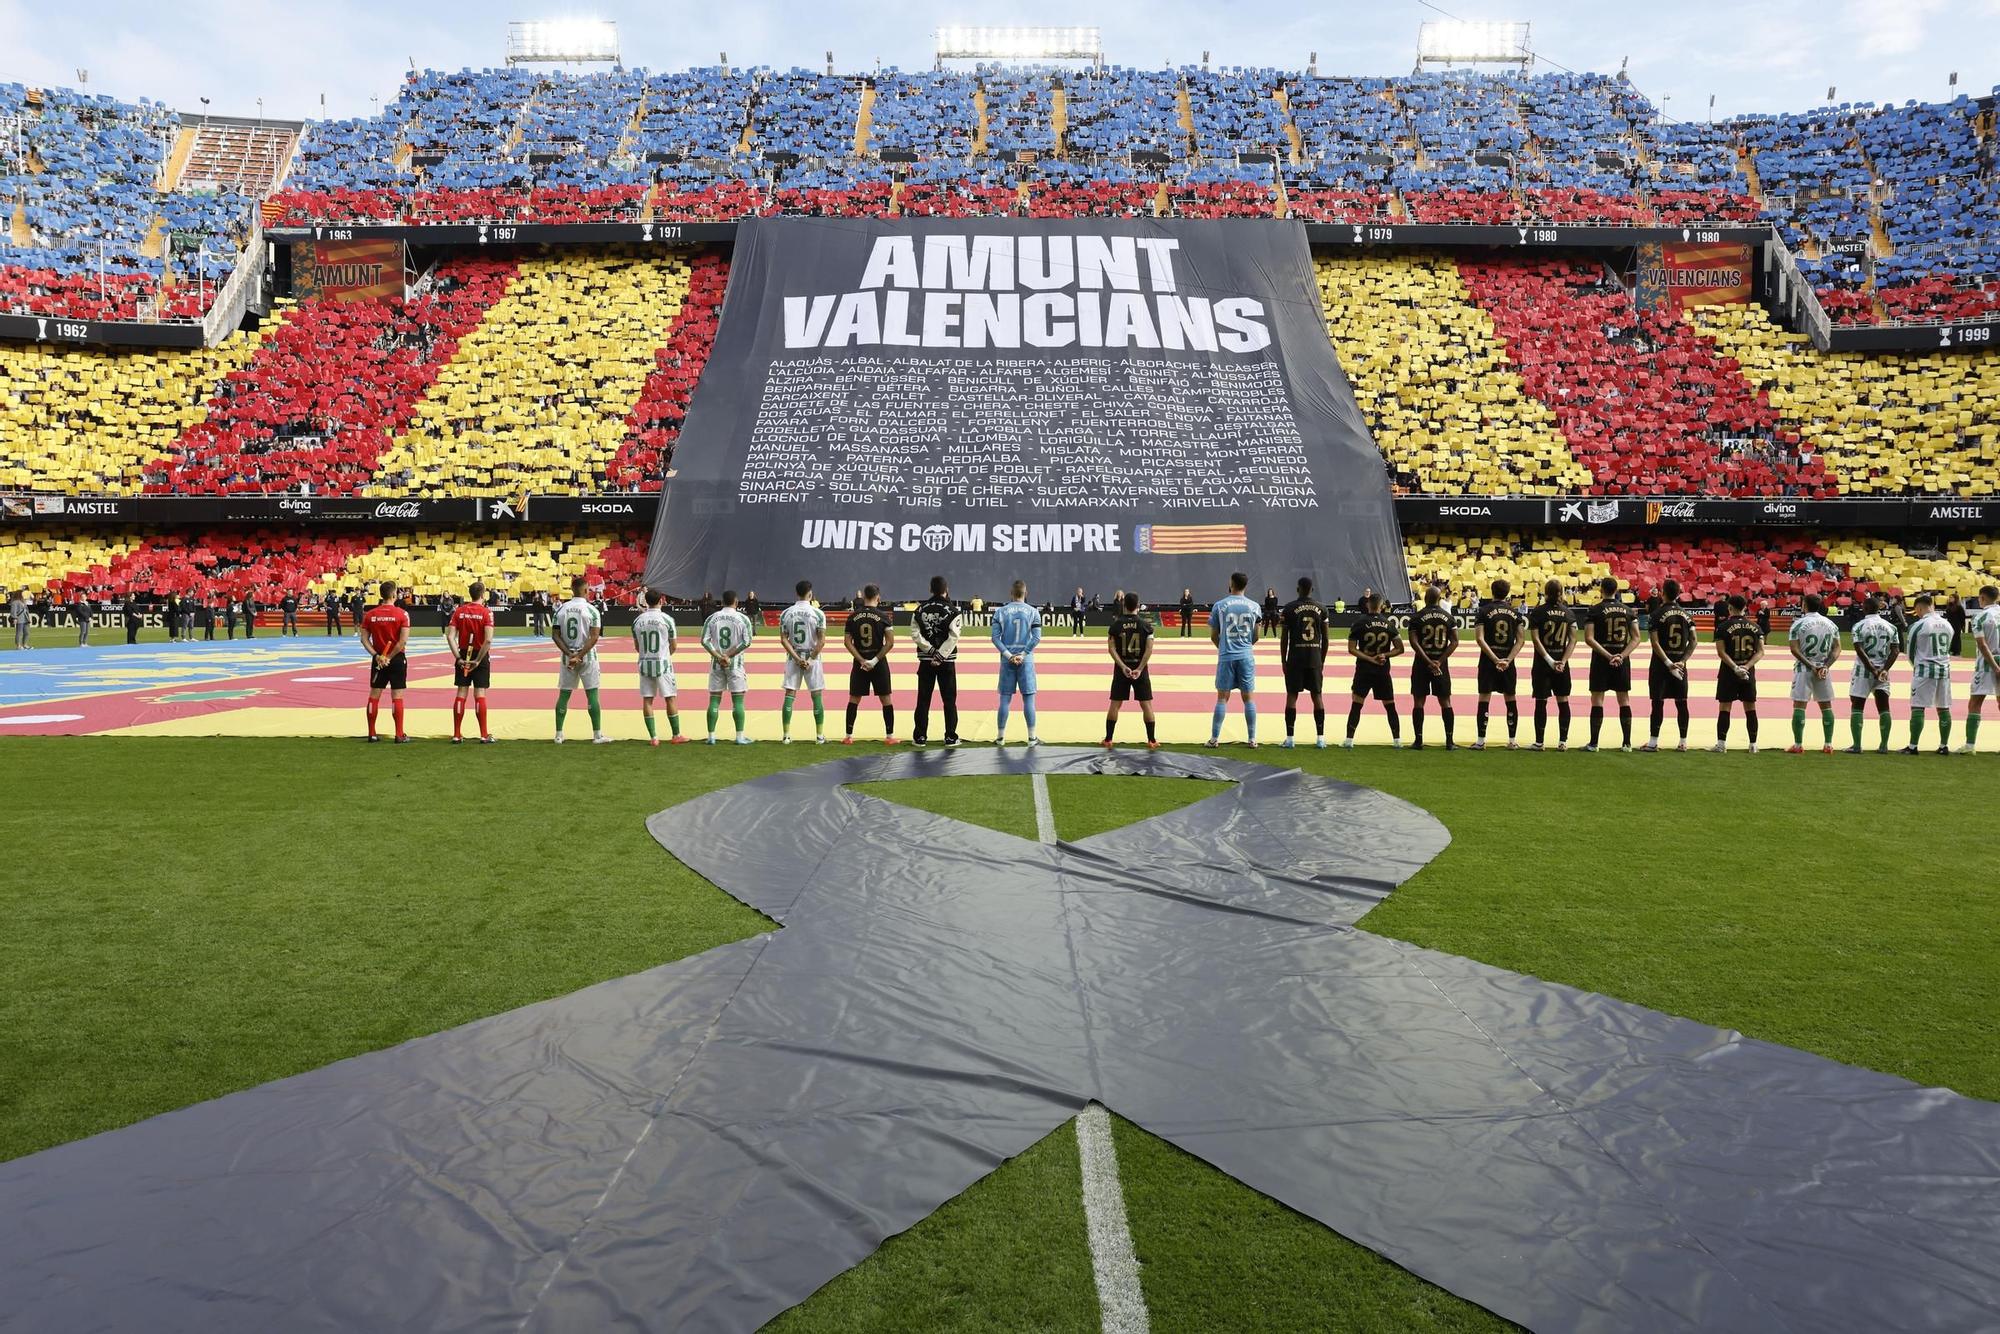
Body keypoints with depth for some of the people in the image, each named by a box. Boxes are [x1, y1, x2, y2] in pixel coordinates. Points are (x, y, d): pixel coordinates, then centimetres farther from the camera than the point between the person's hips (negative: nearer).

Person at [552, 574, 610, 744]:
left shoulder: (561, 609, 2)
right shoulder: (592, 610, -9)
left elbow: (555, 635, -1)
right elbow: (594, 637, -16)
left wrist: (569, 654, -6)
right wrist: (579, 655, -16)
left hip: (567, 656, 3)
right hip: (587, 656, -3)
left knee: (563, 694, 10)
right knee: (592, 694, 1)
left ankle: (558, 734, 13)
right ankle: (597, 735, 2)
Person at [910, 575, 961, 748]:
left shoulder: (921, 609, 2)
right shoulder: (951, 610, -7)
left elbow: (915, 633, -6)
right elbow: (953, 636, -15)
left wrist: (931, 651, -7)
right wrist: (940, 655, -14)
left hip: (926, 661, 2)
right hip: (947, 662, -2)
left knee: (923, 700, 7)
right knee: (949, 700, 6)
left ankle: (919, 737, 8)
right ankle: (950, 737, 8)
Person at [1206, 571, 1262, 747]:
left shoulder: (1219, 605, -3)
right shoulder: (1253, 606, 2)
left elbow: (1213, 636, 2)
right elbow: (1256, 637, 7)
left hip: (1226, 656, -1)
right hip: (1246, 656, 1)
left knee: (1222, 697, 4)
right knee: (1248, 697, 6)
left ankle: (1214, 738, 4)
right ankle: (1252, 739, 9)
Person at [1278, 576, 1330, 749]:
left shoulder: (1289, 608, -4)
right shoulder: (1321, 608, 4)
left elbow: (1284, 638, -4)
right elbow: (1325, 638, 6)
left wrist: (1283, 661, 4)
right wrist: (1322, 660, 15)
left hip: (1295, 658, -2)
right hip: (1315, 658, 2)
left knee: (1292, 695, 3)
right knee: (1317, 696, 8)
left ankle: (1290, 738, 0)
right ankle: (1321, 738, 7)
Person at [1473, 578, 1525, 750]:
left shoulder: (1485, 610, -3)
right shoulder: (1515, 612, 6)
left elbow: (1479, 638, -13)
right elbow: (1519, 640, 0)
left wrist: (1495, 659, -15)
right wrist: (1507, 660, -8)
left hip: (1488, 660, -2)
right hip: (1508, 661, 3)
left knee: (1484, 699, 0)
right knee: (1511, 700, 10)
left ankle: (1481, 741, -1)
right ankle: (1513, 741, 13)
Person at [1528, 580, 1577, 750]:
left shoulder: (1537, 612, -7)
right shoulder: (1568, 612, 4)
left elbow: (1536, 639, -14)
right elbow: (1573, 639, -2)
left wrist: (1549, 660, -15)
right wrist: (1563, 661, -8)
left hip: (1542, 664, -3)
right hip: (1561, 662, 3)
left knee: (1541, 702, 3)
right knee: (1563, 701, 9)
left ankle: (1539, 741, 6)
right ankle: (1563, 741, 9)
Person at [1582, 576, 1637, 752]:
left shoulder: (1594, 611, -6)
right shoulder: (1628, 610, 6)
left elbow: (1589, 638, -15)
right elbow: (1636, 637, 0)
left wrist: (1608, 656, -15)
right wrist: (1622, 655, -9)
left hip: (1601, 659, -3)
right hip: (1622, 660, 3)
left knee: (1597, 700, 1)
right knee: (1624, 700, 9)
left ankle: (1594, 743, 1)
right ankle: (1627, 743, 11)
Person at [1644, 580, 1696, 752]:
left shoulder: (1658, 613, -8)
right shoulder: (1686, 614, 6)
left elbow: (1655, 642, -15)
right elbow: (1693, 642, 1)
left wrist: (1668, 662, -15)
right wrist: (1682, 661, -4)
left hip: (1661, 663, -4)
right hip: (1680, 663, 4)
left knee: (1658, 702, -1)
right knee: (1681, 703, 8)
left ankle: (1654, 742, 1)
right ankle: (1683, 742, 11)